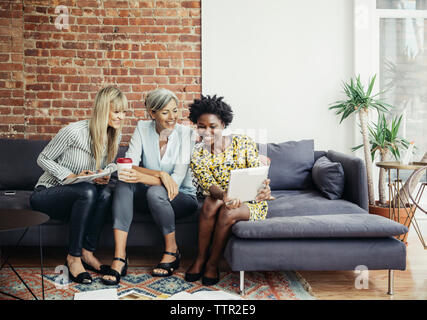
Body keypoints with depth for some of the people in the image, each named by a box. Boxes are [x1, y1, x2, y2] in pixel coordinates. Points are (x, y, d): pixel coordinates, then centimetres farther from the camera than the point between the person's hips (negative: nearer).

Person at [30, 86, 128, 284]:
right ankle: (73, 257, -24)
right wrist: (72, 176, -23)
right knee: (87, 191, -36)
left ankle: (87, 252, -17)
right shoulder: (74, 131, -21)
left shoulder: (115, 135, -3)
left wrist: (105, 175, -10)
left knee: (106, 192, -28)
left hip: (80, 197, 5)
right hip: (46, 194, -5)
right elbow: (43, 159, -10)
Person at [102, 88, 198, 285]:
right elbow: (129, 165, -14)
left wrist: (143, 177, -36)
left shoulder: (186, 134, -13)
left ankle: (172, 251, -12)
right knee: (124, 184, -27)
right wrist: (160, 174, -30)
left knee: (155, 191, -35)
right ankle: (119, 258, -32)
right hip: (149, 198, 3)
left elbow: (177, 180, -21)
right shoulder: (142, 129, -4)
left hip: (182, 197, -3)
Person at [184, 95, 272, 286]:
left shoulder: (244, 143, -5)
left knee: (227, 213, -32)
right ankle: (200, 259, -17)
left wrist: (264, 190, -37)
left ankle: (212, 264, -13)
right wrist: (223, 195, -40)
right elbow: (208, 185, -16)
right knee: (211, 203, -32)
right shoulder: (198, 155, -1)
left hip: (251, 203, -1)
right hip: (219, 198, 2)